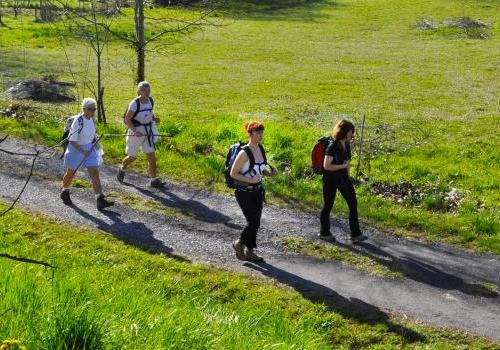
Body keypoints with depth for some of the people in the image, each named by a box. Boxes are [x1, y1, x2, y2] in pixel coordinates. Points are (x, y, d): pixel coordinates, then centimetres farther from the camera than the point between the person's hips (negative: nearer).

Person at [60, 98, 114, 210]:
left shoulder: (91, 119, -2)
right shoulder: (78, 121, -23)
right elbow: (72, 140, -22)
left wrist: (96, 142, -1)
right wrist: (83, 151, -28)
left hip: (90, 149, 5)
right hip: (76, 149, -5)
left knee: (95, 173, -6)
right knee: (71, 173, 15)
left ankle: (100, 201, -9)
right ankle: (64, 192, 44)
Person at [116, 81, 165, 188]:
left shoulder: (150, 101, 0)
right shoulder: (134, 103, -19)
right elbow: (127, 119, -15)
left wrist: (154, 118, -2)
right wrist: (135, 131, -25)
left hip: (148, 132, 5)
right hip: (136, 132, -5)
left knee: (152, 156, -2)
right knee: (133, 156, 12)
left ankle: (154, 180, 5)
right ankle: (121, 169, 42)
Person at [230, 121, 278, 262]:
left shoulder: (261, 149, 3)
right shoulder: (244, 153, -19)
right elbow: (233, 173, -16)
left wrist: (270, 172, -3)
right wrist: (250, 180, -25)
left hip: (257, 190, 7)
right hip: (244, 192, -7)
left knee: (255, 222, 10)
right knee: (253, 222, -9)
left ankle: (250, 251, 23)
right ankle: (239, 244, 17)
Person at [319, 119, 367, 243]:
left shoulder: (346, 144, 3)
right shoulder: (332, 146, -21)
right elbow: (326, 166, -24)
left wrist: (348, 175, 15)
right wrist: (343, 166, -17)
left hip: (343, 177, 7)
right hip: (331, 179, -7)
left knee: (353, 203, 2)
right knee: (328, 205, 7)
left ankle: (355, 234, 8)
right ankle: (324, 233, 25)